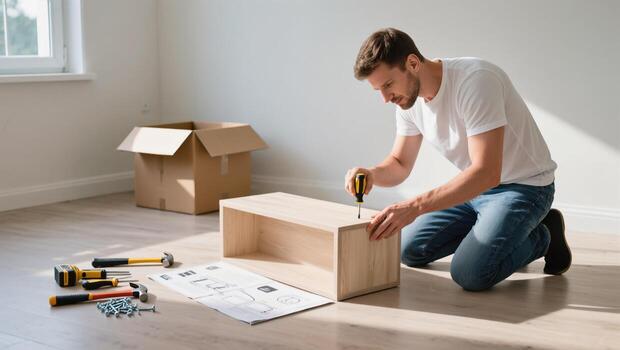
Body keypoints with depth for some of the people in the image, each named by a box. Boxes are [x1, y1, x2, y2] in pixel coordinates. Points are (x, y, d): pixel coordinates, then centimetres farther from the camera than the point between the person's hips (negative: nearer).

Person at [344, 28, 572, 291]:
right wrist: (372, 174, -20)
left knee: (470, 273, -24)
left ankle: (541, 236, 3)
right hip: (475, 187, 8)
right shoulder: (409, 99, -5)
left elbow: (486, 173, -36)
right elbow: (399, 165, 4)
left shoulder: (475, 80, -30)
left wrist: (415, 206, -43)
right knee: (409, 250, 5)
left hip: (524, 186, -8)